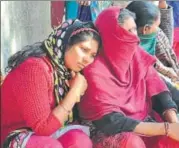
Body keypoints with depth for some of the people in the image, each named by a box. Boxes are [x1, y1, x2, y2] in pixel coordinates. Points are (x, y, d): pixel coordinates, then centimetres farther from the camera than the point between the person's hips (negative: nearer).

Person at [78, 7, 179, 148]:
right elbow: (109, 121, -23)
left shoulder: (137, 54, 0)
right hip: (108, 133, -5)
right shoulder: (95, 70, -19)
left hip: (142, 123, 6)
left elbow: (158, 92, 0)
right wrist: (166, 128, -25)